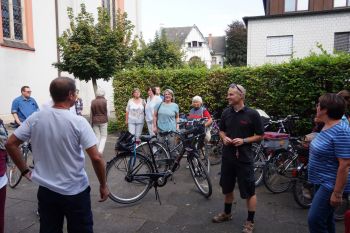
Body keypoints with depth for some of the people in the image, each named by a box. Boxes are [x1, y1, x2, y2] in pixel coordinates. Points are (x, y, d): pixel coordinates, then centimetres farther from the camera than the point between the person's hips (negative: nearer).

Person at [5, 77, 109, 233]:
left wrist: (25, 171, 8)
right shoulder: (78, 122, -18)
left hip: (46, 190, 4)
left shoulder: (35, 118, -6)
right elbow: (96, 158, -20)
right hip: (75, 192, -4)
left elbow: (10, 144, 0)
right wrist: (103, 185, -7)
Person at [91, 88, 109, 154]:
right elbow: (108, 113, -4)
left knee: (97, 136, 12)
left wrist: (91, 121, 14)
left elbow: (91, 113, 5)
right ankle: (100, 150, -8)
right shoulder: (105, 101, -8)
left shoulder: (93, 102, 0)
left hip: (95, 121, 3)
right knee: (103, 136, 7)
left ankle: (97, 151, 17)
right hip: (103, 121, -3)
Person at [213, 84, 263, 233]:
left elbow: (260, 136, -4)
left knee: (249, 192, 5)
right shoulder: (226, 112, 3)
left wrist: (244, 140, -18)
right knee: (227, 188, 18)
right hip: (227, 156, 5)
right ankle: (227, 213, 39)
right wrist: (224, 138, -7)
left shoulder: (252, 114, -10)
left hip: (244, 158, -4)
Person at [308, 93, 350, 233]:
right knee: (325, 219, 19)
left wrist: (337, 193, -23)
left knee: (314, 220, -9)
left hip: (331, 185, -10)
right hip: (322, 182, 10)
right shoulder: (327, 126, 6)